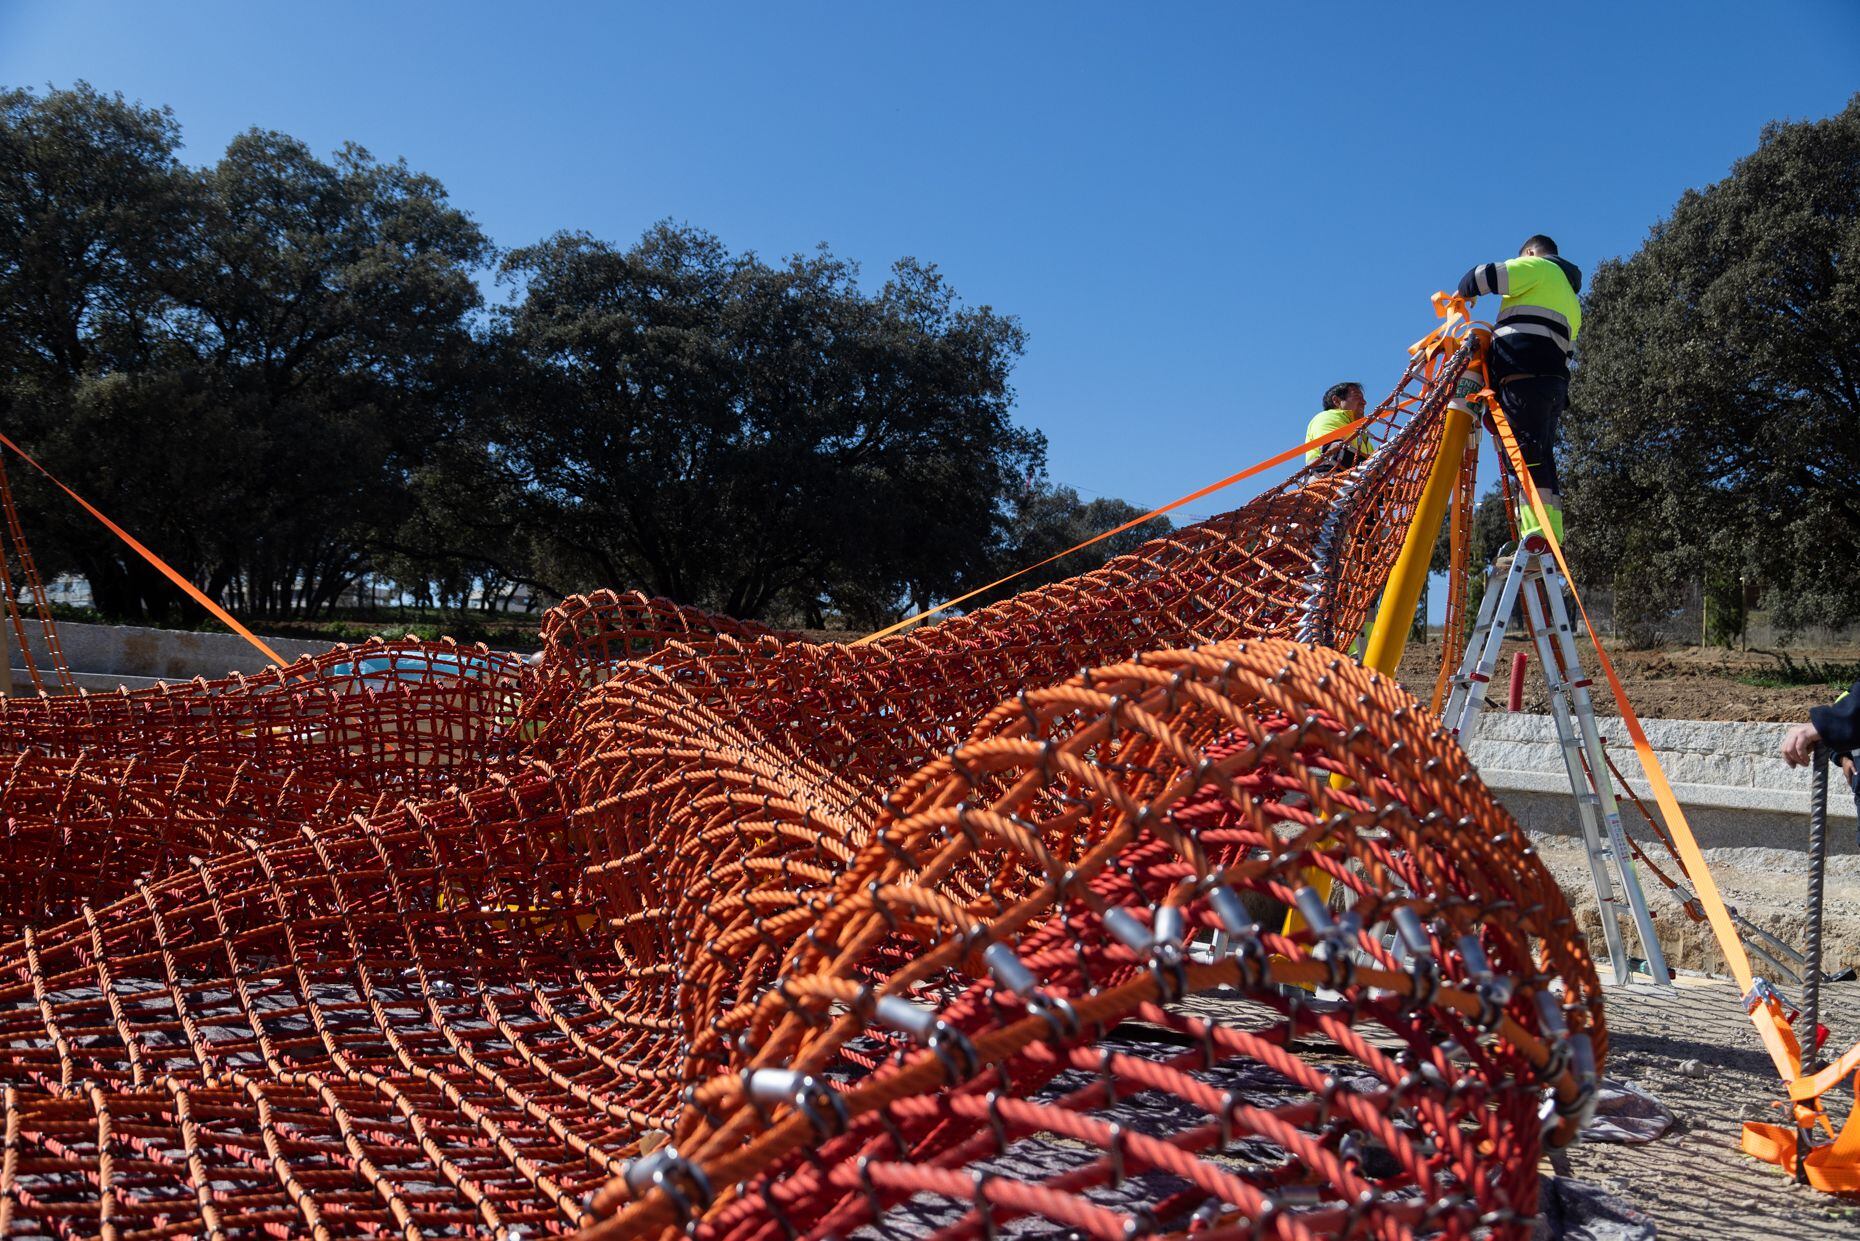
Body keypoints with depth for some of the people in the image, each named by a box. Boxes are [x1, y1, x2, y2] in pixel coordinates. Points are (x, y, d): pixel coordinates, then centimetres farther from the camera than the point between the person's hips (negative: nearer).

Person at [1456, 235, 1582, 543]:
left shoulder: (1536, 267, 12)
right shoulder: (1570, 296, 37)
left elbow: (1485, 275, -2)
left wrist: (1464, 293, 19)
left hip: (1524, 375, -9)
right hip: (1556, 381, 9)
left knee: (1528, 457, -19)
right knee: (1542, 462, 5)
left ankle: (1538, 541, -31)